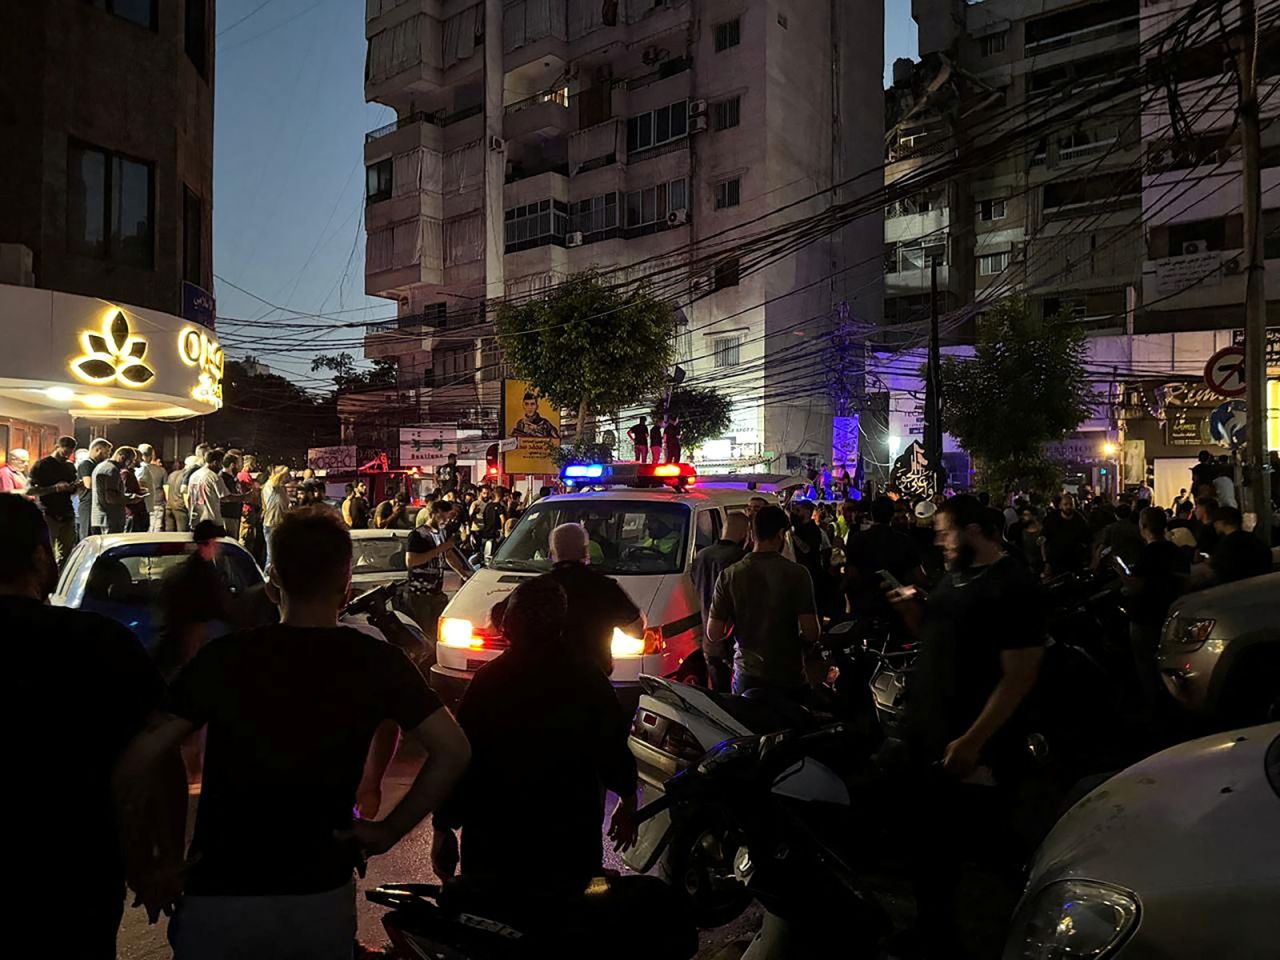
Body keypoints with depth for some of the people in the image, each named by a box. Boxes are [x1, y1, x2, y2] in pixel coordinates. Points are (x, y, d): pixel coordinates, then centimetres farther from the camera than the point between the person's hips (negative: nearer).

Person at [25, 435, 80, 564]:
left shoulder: (70, 467, 15)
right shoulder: (42, 464, -3)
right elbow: (29, 490, -10)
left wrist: (76, 486, 3)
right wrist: (54, 488, -20)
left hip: (67, 515, 5)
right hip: (48, 516, -5)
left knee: (67, 555, 3)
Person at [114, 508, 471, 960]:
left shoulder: (223, 656, -9)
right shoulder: (376, 661, -8)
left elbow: (141, 754, -13)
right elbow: (452, 751, -12)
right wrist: (390, 830, -4)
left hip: (220, 895, -1)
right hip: (323, 897, 2)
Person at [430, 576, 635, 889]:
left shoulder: (488, 680, -12)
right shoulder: (588, 677, -7)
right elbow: (614, 753, 0)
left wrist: (443, 827, 1)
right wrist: (628, 801, 18)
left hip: (494, 842, -1)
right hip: (572, 841, 1)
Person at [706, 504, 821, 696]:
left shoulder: (729, 575, -6)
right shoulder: (797, 574, -12)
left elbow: (713, 634, -6)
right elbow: (811, 632, -14)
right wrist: (801, 648, 7)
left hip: (746, 675, 2)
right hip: (788, 676, -2)